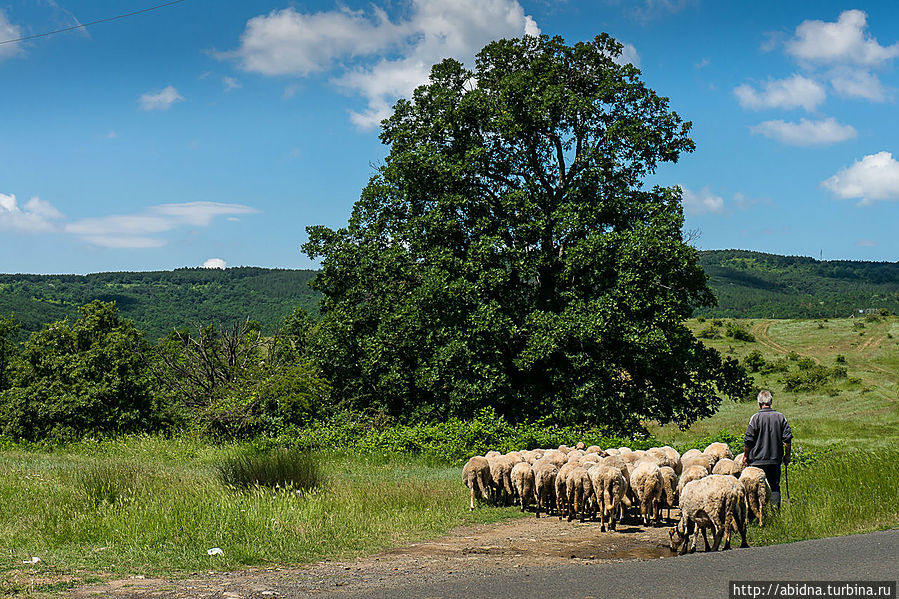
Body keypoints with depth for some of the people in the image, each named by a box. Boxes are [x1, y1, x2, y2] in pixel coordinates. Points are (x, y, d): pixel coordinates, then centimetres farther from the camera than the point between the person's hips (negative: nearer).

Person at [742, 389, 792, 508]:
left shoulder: (756, 417, -8)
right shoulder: (780, 417, 3)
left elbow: (748, 440, -6)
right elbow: (788, 438, 4)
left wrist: (745, 456, 5)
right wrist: (787, 455, 14)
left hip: (758, 459, -3)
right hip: (776, 459, 3)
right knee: (775, 487, 10)